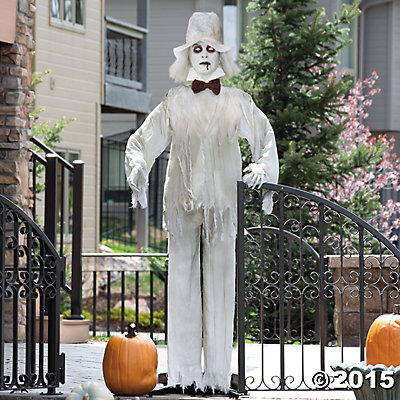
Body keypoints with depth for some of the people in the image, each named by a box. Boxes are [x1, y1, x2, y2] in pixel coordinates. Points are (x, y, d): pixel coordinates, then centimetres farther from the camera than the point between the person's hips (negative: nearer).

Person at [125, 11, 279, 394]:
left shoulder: (236, 101, 5)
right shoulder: (174, 102, 5)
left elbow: (265, 138, 10)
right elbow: (142, 140, 6)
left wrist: (262, 168, -9)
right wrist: (138, 166, -14)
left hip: (221, 201, 0)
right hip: (182, 200, 0)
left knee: (219, 281, -2)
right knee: (182, 279, 0)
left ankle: (217, 373, 2)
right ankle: (184, 371, 4)